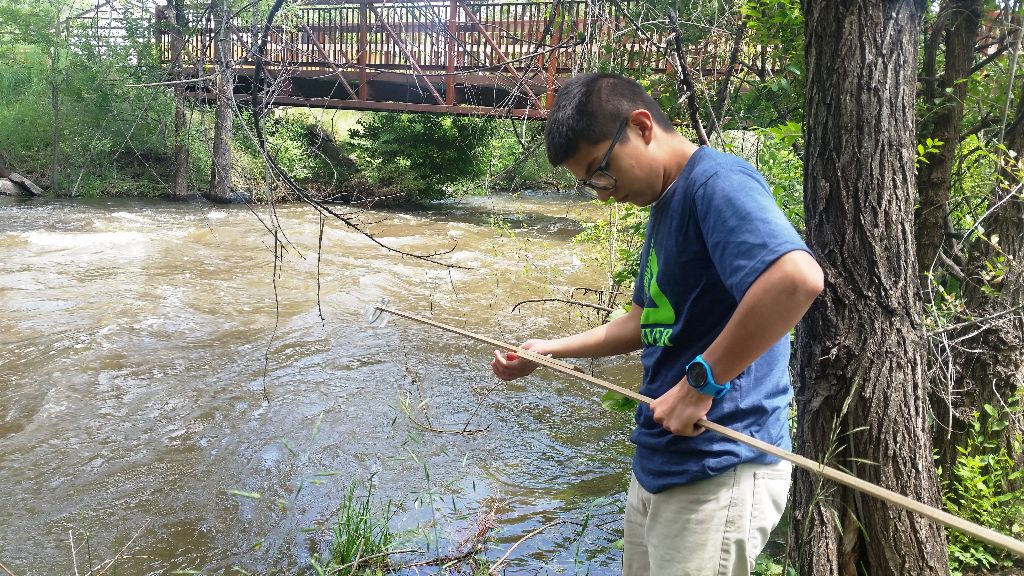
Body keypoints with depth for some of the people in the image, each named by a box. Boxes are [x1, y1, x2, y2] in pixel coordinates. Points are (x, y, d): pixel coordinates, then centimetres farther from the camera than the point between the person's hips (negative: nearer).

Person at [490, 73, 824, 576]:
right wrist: (548, 350, 17)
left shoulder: (718, 182, -17)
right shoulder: (664, 204, 13)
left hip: (719, 475, -9)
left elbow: (798, 278, -34)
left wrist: (700, 382, -26)